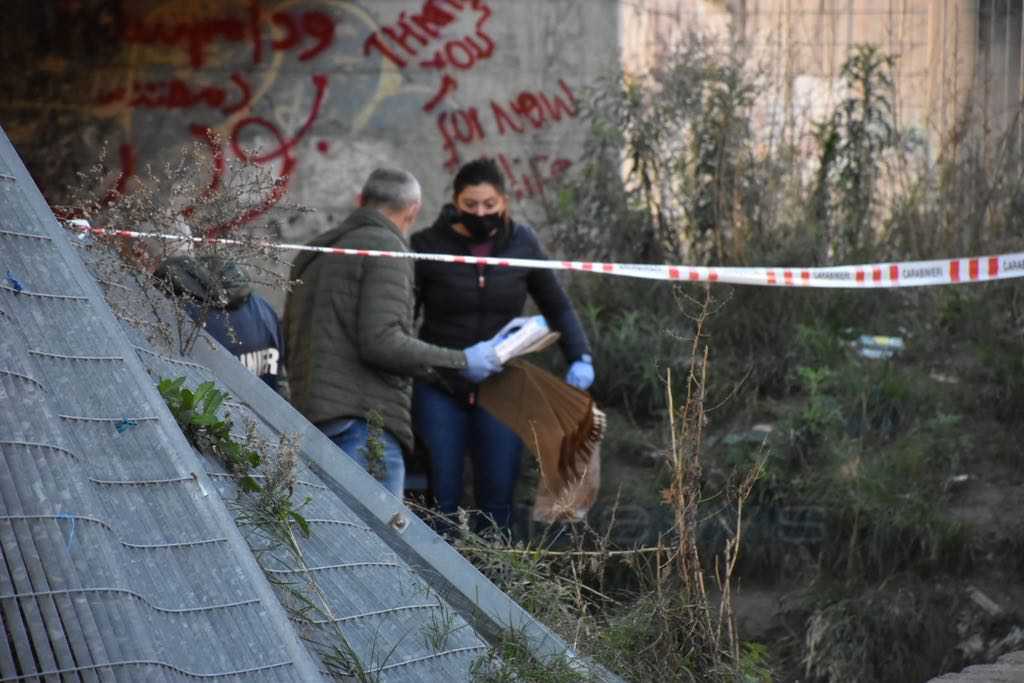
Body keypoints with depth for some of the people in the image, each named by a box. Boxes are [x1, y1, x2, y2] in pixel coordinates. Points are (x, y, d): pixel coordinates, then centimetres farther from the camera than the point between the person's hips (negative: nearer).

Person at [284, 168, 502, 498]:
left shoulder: (313, 254, 23)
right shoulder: (387, 248, -4)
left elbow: (289, 348, 25)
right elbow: (382, 342, -16)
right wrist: (462, 361, -8)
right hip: (366, 424, -9)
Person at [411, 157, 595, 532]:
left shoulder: (521, 244, 2)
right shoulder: (428, 246, -6)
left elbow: (557, 306, 13)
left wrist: (580, 357, 0)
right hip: (440, 389, -2)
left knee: (497, 500, 0)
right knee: (440, 500, -6)